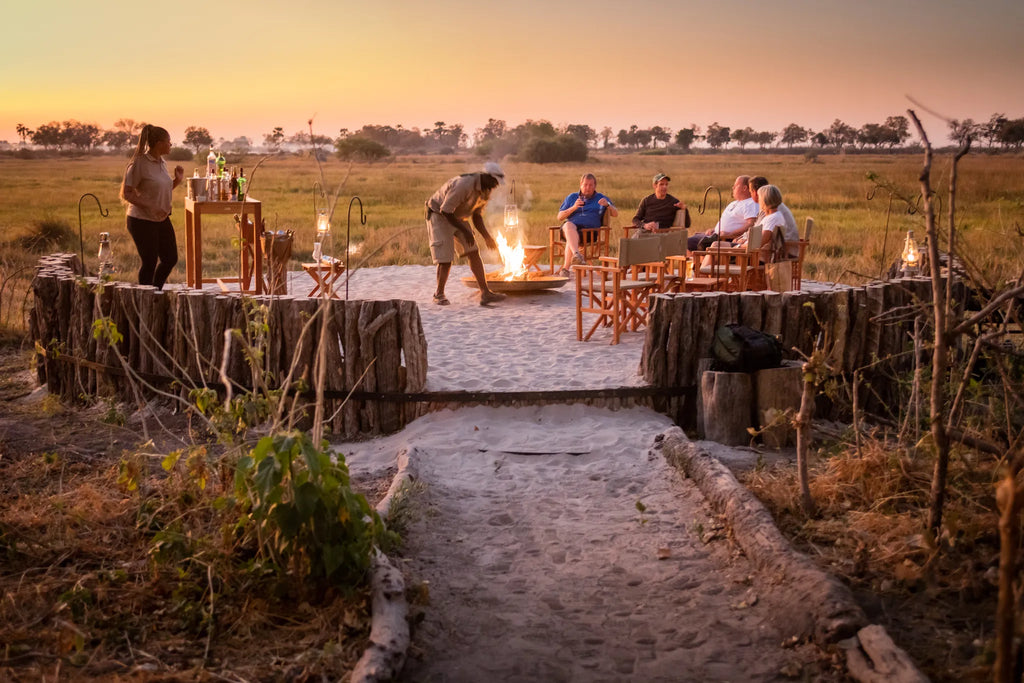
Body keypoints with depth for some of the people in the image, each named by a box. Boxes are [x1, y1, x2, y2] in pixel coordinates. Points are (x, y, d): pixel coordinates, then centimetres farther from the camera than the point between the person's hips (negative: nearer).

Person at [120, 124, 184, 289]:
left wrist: (177, 180, 4)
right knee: (149, 262, 0)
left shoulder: (162, 163, 9)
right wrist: (151, 208, -23)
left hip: (162, 220, 8)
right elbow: (126, 193, -16)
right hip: (142, 221, -8)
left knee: (170, 259, 11)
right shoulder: (139, 164, -15)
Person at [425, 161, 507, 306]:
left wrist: (487, 236, -6)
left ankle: (485, 293, -7)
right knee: (445, 259, -12)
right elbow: (445, 211, -29)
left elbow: (477, 216, 7)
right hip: (439, 216, -8)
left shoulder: (486, 191, -4)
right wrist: (464, 231, -26)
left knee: (474, 253, -5)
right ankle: (439, 294, 10)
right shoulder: (464, 185, -32)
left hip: (458, 218, 8)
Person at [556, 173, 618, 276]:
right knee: (568, 225, -39)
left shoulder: (601, 198, 22)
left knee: (571, 240, -35)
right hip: (572, 226, 1)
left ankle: (565, 269, -38)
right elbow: (559, 217, 15)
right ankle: (577, 255, -61)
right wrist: (573, 208, -2)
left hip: (589, 230, -1)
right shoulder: (571, 197, 24)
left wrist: (607, 205, -9)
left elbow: (615, 214, 13)